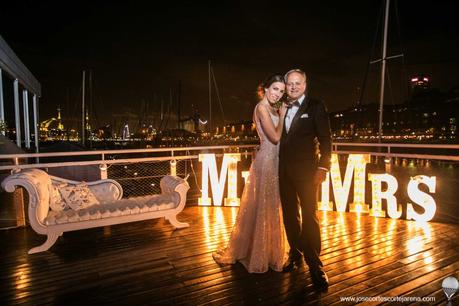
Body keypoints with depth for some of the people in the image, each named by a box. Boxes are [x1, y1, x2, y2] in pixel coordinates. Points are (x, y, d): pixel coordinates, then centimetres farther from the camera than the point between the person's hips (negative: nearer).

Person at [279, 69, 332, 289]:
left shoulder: (316, 106, 0)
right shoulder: (283, 109, 15)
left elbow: (325, 139, -6)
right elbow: (281, 138, 14)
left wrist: (323, 167, -15)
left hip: (305, 169, -5)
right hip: (285, 170, 5)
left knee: (309, 216, -4)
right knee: (290, 215, 12)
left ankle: (314, 265, 8)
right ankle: (295, 254, 28)